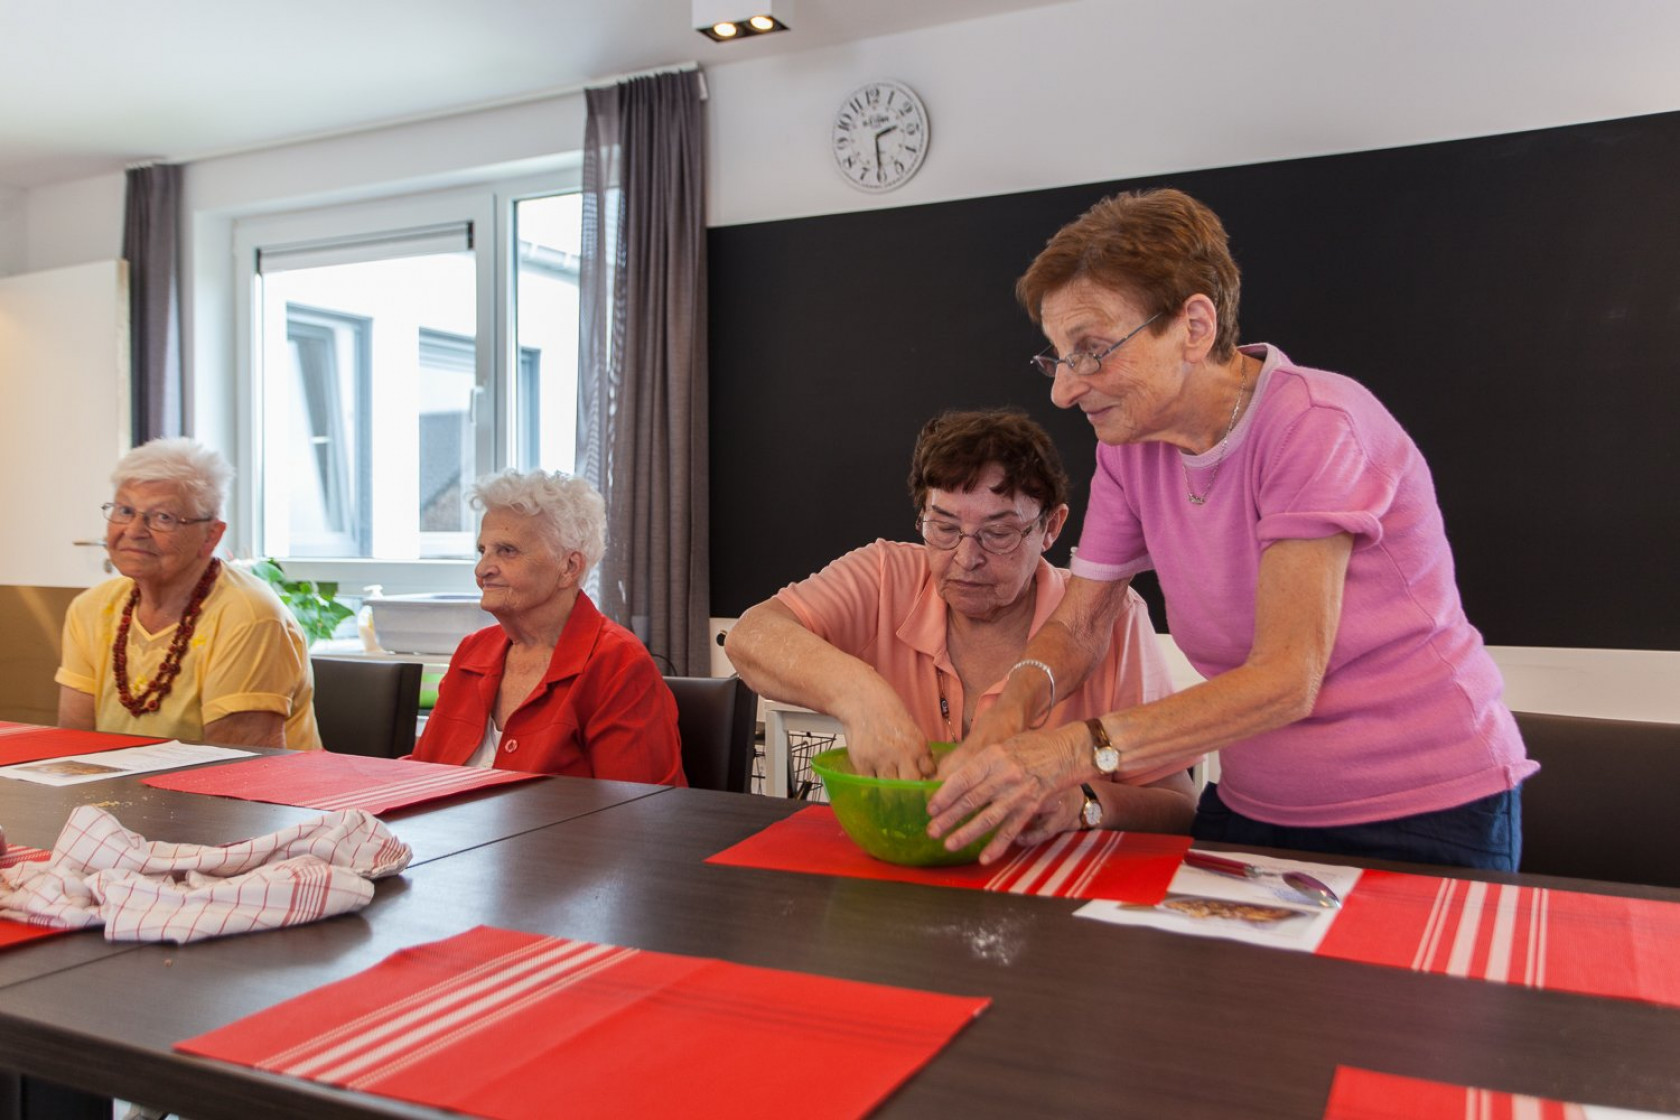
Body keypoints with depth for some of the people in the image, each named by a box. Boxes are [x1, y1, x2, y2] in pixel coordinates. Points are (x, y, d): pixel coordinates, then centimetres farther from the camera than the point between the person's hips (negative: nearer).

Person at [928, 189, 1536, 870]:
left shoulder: (1314, 423, -23)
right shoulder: (1130, 449, -2)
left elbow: (1285, 680, -28)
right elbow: (1075, 626, 1)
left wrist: (1081, 750, -39)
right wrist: (1018, 697, -22)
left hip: (1424, 816, -5)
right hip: (1254, 808, 6)